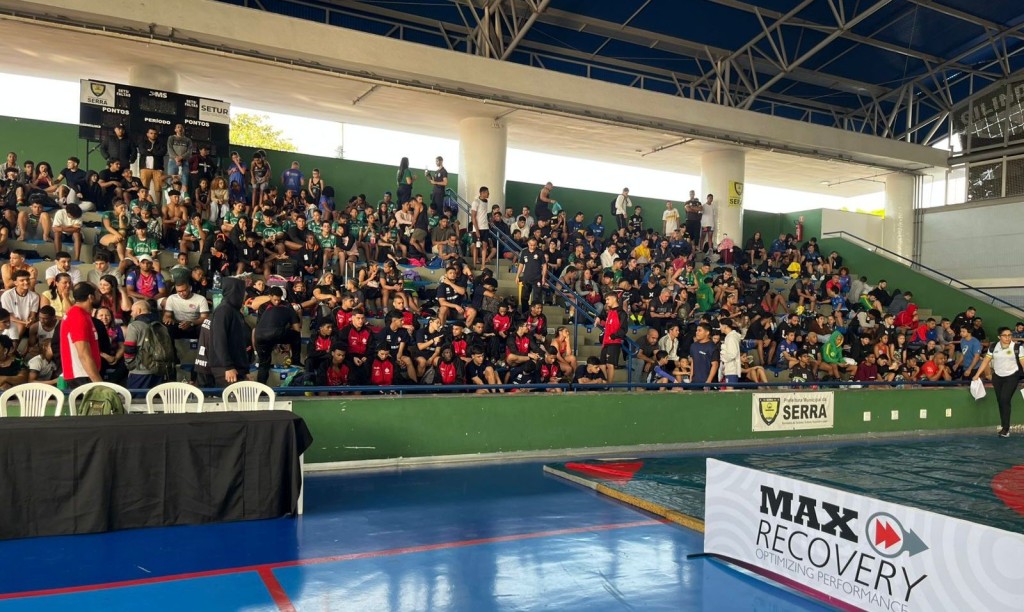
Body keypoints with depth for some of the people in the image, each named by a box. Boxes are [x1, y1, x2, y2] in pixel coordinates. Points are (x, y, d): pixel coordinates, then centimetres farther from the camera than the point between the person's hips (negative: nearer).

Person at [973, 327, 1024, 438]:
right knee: (1000, 401, 7)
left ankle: (1005, 429, -7)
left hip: (1011, 376, -4)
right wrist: (977, 375, -3)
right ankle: (1004, 427, 17)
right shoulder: (993, 346, -1)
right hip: (997, 377, 4)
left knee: (1005, 400, -13)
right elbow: (986, 361, 1)